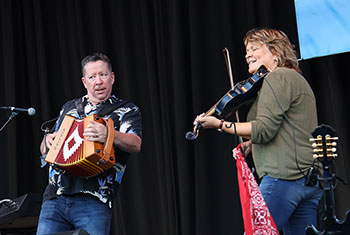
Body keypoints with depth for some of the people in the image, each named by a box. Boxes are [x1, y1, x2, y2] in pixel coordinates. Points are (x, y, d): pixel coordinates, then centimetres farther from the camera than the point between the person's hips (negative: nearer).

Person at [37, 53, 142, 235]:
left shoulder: (126, 111, 10)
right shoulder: (69, 108, 24)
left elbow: (135, 144, -11)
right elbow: (44, 151, 29)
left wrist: (108, 135, -32)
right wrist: (48, 141, 3)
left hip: (93, 201, -4)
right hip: (54, 198, 4)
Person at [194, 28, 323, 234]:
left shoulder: (278, 77, -6)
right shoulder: (296, 79, 25)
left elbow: (264, 129, -16)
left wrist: (220, 124, -12)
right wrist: (253, 142, 16)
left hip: (284, 177, -10)